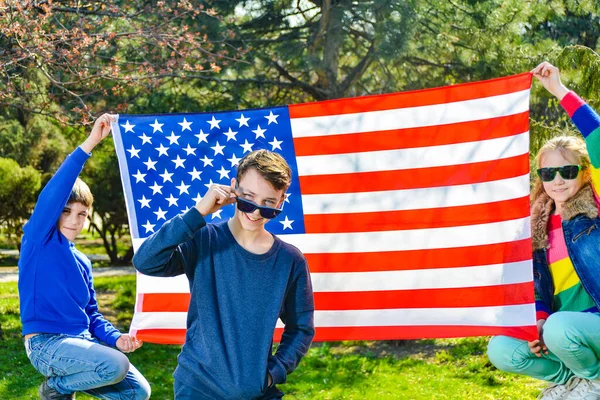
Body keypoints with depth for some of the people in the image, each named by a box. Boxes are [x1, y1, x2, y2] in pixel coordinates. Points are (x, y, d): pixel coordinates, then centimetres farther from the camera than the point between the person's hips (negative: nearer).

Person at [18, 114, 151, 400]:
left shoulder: (83, 263, 16)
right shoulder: (38, 239, -4)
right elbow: (53, 194, -20)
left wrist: (116, 338, -4)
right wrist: (89, 144, -27)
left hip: (82, 342, 7)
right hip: (46, 343, -7)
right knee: (116, 365, -30)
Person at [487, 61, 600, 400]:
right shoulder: (540, 225, 8)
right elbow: (536, 283, 11)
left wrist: (560, 90, -22)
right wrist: (539, 323, -9)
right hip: (560, 325, 5)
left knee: (560, 328, -35)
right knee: (501, 350, -16)